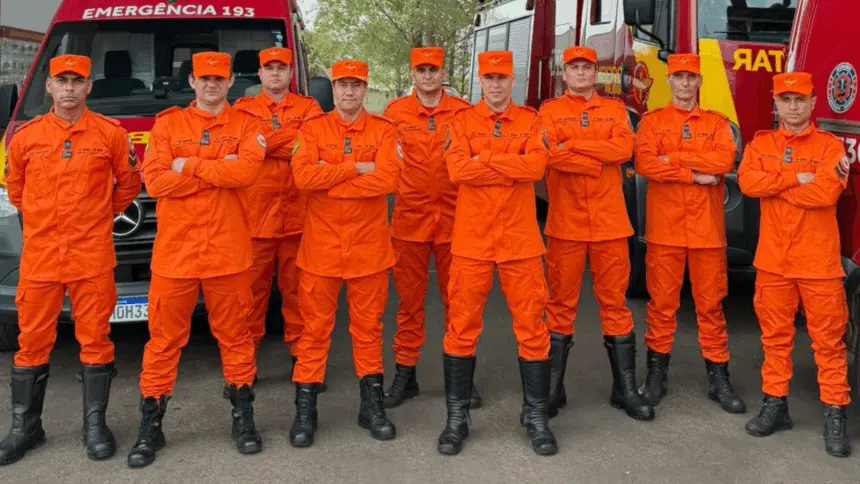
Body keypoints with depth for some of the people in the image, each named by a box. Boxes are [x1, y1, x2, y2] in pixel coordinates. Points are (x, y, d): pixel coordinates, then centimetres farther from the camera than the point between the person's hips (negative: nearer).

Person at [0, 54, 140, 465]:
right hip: (39, 257, 2)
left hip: (92, 258, -2)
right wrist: (44, 219, 15)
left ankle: (95, 425, 16)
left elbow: (129, 183, 10)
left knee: (95, 340, 4)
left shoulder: (110, 133, -1)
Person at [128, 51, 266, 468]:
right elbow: (155, 181, -7)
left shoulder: (246, 125, 5)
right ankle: (150, 426, 19)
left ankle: (243, 418, 24)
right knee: (164, 339, 6)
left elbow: (247, 170, -15)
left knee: (234, 335, 10)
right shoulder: (167, 124, 6)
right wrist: (220, 170, -11)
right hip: (174, 250, 1)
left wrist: (189, 166, -10)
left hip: (228, 251, 0)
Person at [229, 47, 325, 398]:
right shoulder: (244, 109, 11)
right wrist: (294, 142, -13)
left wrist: (267, 142, -12)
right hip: (255, 211, 0)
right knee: (253, 289, 3)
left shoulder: (308, 107, 11)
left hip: (298, 212, 0)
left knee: (297, 286, 7)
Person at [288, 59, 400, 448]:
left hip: (369, 243, 0)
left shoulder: (383, 130, 1)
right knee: (315, 327, 5)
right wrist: (355, 168, -15)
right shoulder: (312, 128, 3)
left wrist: (327, 179, -14)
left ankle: (372, 404, 23)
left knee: (368, 326, 10)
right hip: (321, 244, 0)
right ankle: (305, 409, 15)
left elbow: (386, 179, -16)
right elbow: (303, 176, -14)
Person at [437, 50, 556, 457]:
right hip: (471, 239, 0)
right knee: (462, 326, 4)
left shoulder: (530, 121, 5)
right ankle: (457, 416, 16)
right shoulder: (462, 121, 4)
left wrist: (484, 157, -13)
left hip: (520, 239, 1)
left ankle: (536, 415, 18)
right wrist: (513, 167, -13)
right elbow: (457, 170, -13)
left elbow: (536, 165, -13)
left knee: (531, 325, 5)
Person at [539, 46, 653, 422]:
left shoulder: (615, 109, 12)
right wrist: (599, 160, -10)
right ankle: (553, 387, 14)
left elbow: (624, 148, -8)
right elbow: (551, 154, -13)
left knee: (615, 302, 7)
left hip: (610, 222, 2)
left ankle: (625, 389, 16)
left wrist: (572, 144, -13)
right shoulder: (550, 110, 5)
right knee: (561, 304, 4)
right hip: (565, 224, -2)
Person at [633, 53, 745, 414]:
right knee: (662, 302, 5)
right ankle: (657, 373, 16)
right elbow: (644, 164, -11)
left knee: (711, 303, 6)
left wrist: (674, 158, -12)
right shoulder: (652, 121, 6)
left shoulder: (717, 123, 10)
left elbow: (725, 160, -9)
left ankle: (718, 377, 15)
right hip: (664, 227, -1)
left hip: (707, 229, 1)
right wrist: (694, 175, -14)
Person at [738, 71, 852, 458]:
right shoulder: (761, 143, 8)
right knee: (775, 335, 11)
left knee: (828, 338, 3)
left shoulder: (830, 146, -2)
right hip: (773, 259, 3)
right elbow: (747, 182, -11)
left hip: (818, 260, -3)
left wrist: (773, 186, -9)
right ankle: (775, 403, 21)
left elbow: (824, 194, -18)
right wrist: (797, 178, -16)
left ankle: (835, 414, 11)